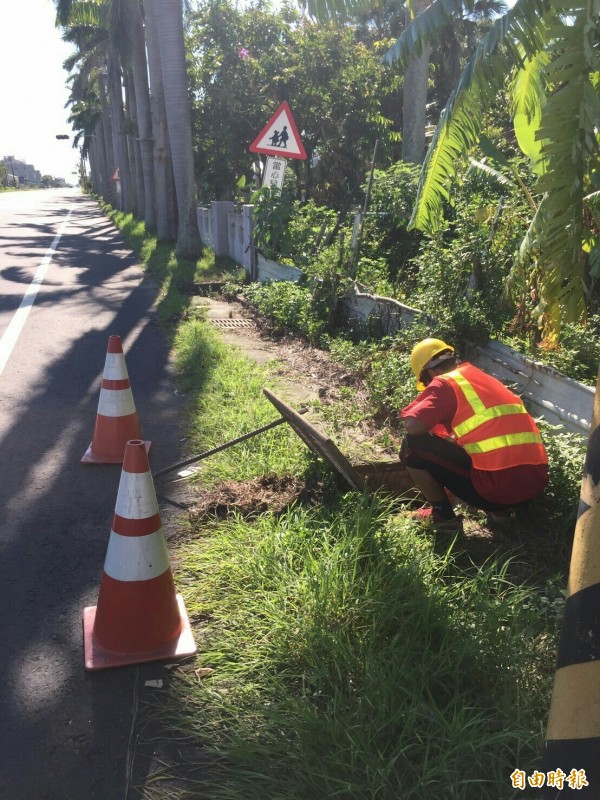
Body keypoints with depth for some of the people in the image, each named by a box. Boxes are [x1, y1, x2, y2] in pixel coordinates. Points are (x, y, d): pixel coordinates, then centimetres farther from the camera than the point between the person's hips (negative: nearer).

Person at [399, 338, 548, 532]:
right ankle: (498, 508, 19)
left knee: (413, 445, 3)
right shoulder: (484, 378, 23)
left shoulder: (444, 383, 0)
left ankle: (443, 515, 12)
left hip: (497, 485, -8)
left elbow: (413, 427, -13)